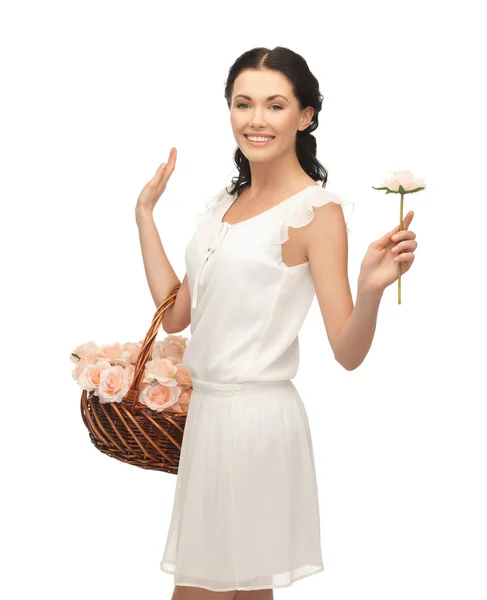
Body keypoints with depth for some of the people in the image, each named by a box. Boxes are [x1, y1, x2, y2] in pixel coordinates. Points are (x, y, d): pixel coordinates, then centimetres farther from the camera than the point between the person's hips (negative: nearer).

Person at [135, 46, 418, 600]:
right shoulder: (223, 204, 11)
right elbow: (175, 313, 10)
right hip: (208, 409, 7)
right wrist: (145, 212, 13)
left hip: (256, 416, -7)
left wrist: (372, 288, -35)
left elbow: (347, 353, -15)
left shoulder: (316, 210, -12)